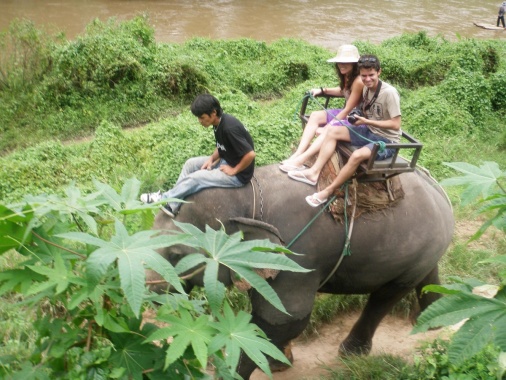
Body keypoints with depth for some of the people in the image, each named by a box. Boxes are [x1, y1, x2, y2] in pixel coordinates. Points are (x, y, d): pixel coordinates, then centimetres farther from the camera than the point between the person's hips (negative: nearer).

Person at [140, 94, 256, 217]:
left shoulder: (230, 128, -29)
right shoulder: (218, 123, -1)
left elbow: (250, 154, -31)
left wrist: (234, 171, -19)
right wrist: (212, 159, -3)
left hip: (238, 174, -10)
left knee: (195, 178, -14)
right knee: (191, 164, 7)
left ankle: (165, 201, 4)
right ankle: (172, 201, 9)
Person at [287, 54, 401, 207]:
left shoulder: (389, 93, -22)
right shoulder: (367, 87, 1)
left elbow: (396, 125, -23)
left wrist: (367, 121, -21)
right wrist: (359, 117, -5)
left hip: (387, 140, -8)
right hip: (370, 132, 8)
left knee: (357, 155, -34)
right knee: (332, 132, -4)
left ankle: (327, 192, -19)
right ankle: (314, 173, -12)